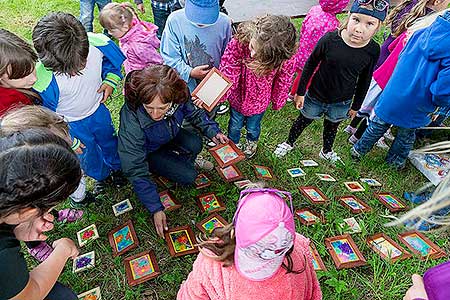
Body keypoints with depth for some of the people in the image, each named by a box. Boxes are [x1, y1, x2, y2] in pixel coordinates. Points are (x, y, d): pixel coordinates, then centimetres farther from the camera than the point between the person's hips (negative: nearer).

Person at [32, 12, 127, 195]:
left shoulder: (98, 43, -32)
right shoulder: (42, 82, -38)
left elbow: (115, 59, -5)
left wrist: (110, 80, -20)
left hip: (97, 109, 3)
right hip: (71, 124, -2)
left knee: (109, 141, 26)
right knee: (87, 156, 18)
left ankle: (116, 168, 57)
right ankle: (102, 176, 51)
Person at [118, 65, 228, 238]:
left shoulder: (178, 94, -30)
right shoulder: (131, 122, -41)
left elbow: (193, 112, -4)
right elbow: (136, 170, -32)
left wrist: (212, 130, -18)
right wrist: (156, 208, -30)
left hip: (170, 136, 4)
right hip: (148, 152, -3)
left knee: (195, 145, -25)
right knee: (188, 176, -17)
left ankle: (186, 159, 9)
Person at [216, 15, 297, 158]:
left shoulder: (287, 58, -34)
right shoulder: (239, 42, -37)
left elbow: (283, 81, -15)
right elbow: (227, 73, -33)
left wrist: (277, 102, 2)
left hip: (259, 102, 0)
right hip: (238, 97, 0)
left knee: (253, 127, 29)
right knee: (235, 125, 28)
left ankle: (251, 142, 66)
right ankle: (233, 143, 62)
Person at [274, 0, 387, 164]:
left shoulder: (373, 50, -16)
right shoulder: (330, 39, -24)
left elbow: (364, 80, -1)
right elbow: (310, 64, -10)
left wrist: (356, 105, 8)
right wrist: (300, 92, -5)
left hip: (341, 102, 2)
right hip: (316, 96, -2)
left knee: (332, 126, 26)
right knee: (303, 121, 19)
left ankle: (326, 152, 53)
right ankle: (289, 143, 47)